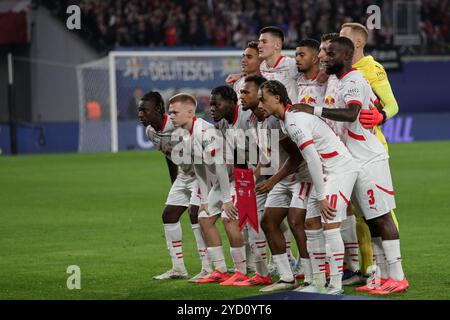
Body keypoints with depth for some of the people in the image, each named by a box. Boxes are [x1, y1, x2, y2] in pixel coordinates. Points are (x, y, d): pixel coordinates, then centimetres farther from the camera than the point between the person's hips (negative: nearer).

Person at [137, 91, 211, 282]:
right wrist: (174, 186, 17)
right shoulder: (150, 131, 0)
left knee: (195, 214, -18)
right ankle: (178, 269, 11)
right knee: (168, 215, 5)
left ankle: (207, 269, -12)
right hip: (184, 175, 9)